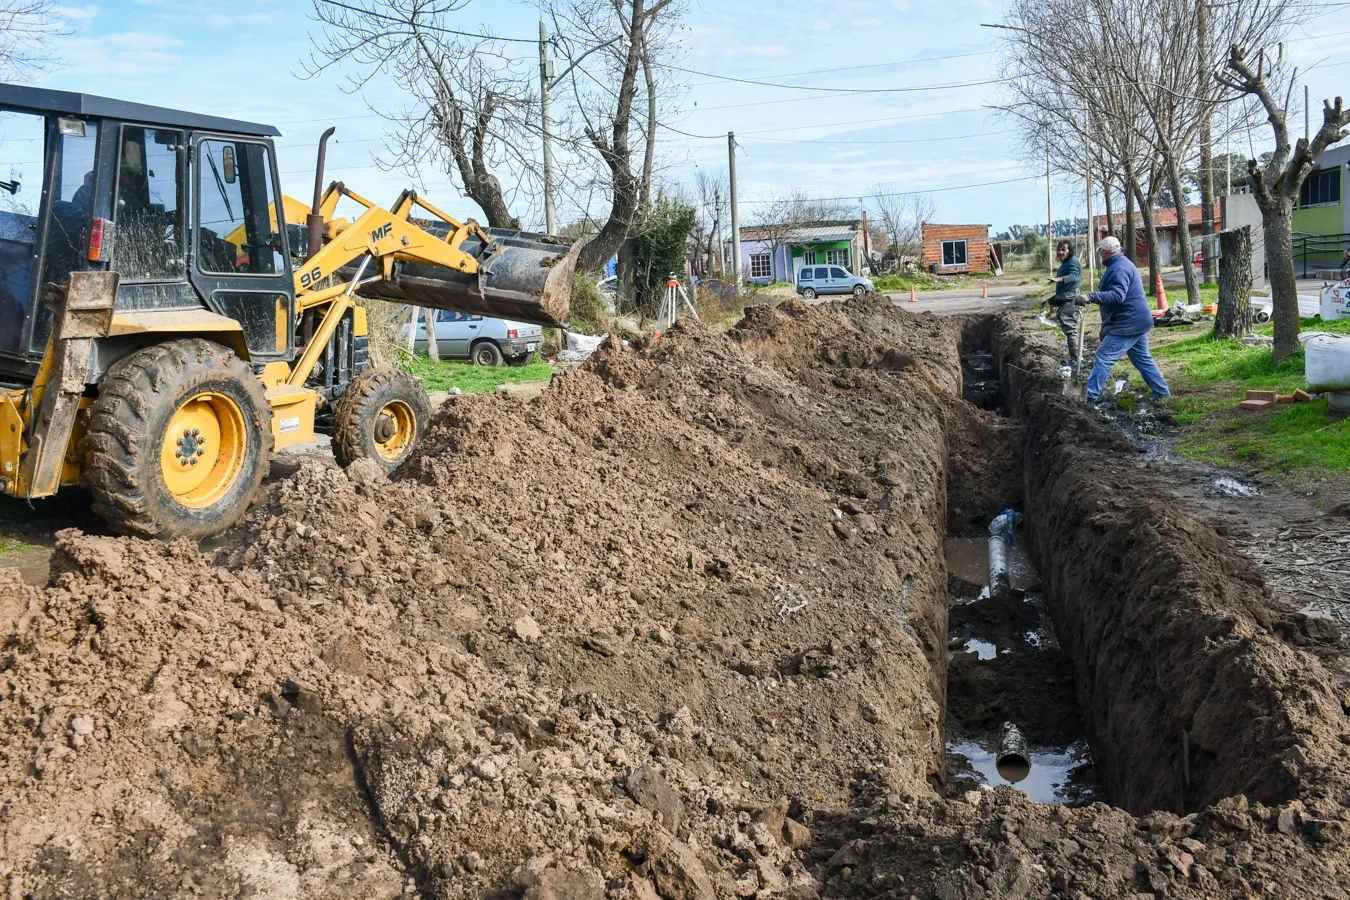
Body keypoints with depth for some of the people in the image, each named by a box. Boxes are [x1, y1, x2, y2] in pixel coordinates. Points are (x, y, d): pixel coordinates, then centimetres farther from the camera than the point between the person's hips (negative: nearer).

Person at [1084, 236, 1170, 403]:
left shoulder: (1119, 268, -18)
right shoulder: (1122, 264, 17)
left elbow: (1117, 295, -33)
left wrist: (1091, 297, -42)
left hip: (1127, 324, -11)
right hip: (1137, 321, 11)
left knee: (1104, 357, -11)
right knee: (1143, 358, 18)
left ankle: (1090, 395, -14)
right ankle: (1162, 392, 24)